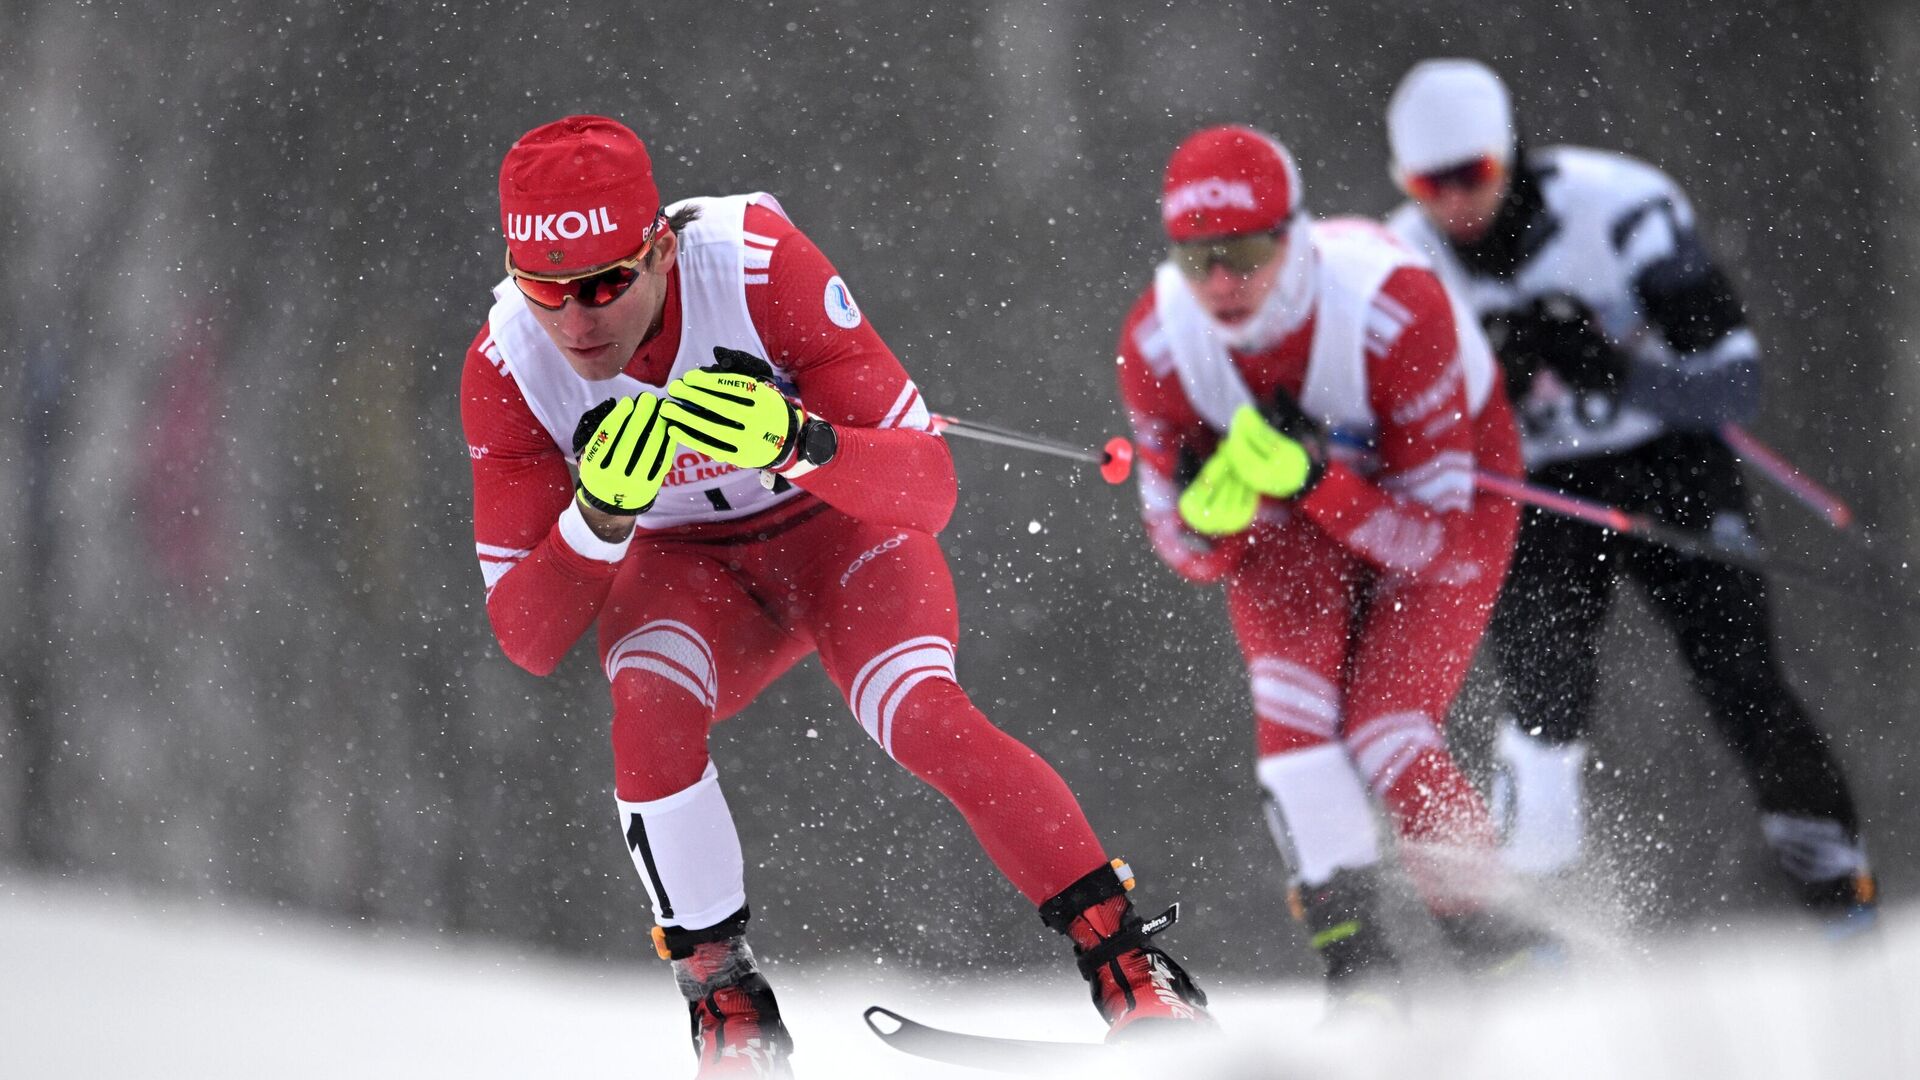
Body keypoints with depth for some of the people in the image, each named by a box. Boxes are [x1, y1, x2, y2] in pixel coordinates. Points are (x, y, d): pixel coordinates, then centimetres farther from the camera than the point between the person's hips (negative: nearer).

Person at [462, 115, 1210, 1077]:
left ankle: (1127, 963, -17)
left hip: (839, 525, -2)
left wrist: (800, 442, -49)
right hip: (688, 570, 2)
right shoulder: (507, 370, -23)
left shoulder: (760, 265, -31)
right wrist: (598, 518, -40)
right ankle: (725, 999, -14)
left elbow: (928, 490, -29)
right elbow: (528, 640, -21)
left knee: (924, 718, -29)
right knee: (649, 710, -30)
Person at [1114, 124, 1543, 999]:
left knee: (1385, 732, -19)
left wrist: (1318, 480, -46)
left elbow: (1441, 543, -31)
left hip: (1438, 485, -3)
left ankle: (1494, 935, 0)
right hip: (1287, 513, 3)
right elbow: (1190, 554, -11)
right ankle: (1356, 966, -21)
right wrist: (1208, 518, -35)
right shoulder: (1156, 344, -25)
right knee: (1291, 706, -23)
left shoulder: (1396, 314, -37)